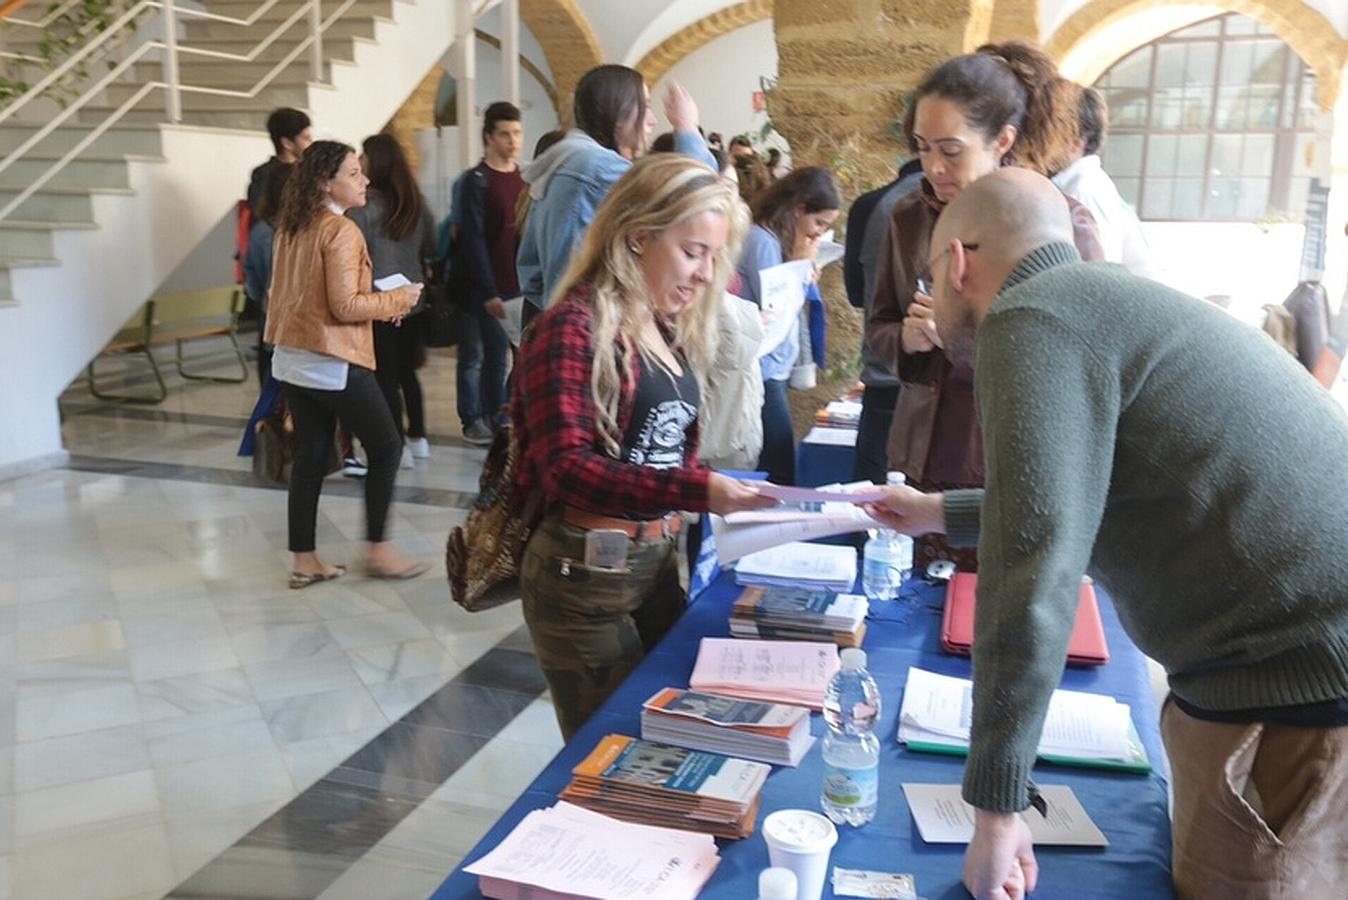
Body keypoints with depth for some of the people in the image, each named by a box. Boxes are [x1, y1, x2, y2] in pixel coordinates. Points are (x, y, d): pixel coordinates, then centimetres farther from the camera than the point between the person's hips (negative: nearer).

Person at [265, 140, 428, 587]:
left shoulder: (291, 228, 10)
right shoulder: (340, 231, -16)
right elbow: (345, 306, -20)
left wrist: (378, 302, 16)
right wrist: (397, 299, -7)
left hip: (291, 360, 8)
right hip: (333, 364, -8)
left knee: (310, 457, 12)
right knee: (386, 448, 6)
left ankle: (304, 560, 17)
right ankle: (377, 550, 11)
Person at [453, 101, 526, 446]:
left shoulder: (525, 179, 12)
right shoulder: (476, 181, -6)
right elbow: (473, 240, -11)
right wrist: (488, 291, -17)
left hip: (520, 287, 5)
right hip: (486, 289, -5)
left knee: (497, 354, 9)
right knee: (476, 355, 4)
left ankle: (496, 418, 18)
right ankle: (473, 420, 14)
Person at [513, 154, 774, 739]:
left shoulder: (669, 331, 10)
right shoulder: (574, 326, -16)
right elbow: (566, 467, -25)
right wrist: (695, 492, -33)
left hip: (658, 564, 8)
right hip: (585, 577, -8)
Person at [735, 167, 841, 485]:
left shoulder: (775, 239, 14)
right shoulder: (762, 241, -14)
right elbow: (773, 309, -15)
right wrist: (799, 264, -8)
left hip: (773, 371, 10)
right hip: (763, 373, -10)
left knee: (776, 471, 13)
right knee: (778, 476, -9)